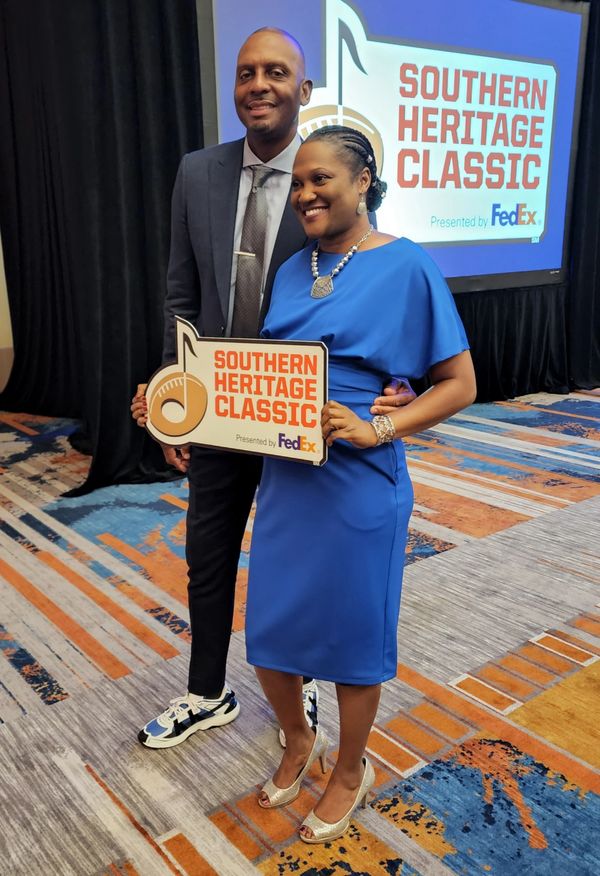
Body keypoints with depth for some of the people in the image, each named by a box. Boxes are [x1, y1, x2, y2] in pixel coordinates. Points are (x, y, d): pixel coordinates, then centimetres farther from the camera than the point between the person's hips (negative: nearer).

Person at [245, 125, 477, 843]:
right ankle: (298, 742, 45)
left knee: (352, 634, 11)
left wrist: (375, 430, -21)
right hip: (284, 478, 6)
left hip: (358, 486, -5)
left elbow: (459, 384, -8)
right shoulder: (292, 271, 9)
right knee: (269, 630, 14)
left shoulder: (406, 266, -9)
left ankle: (350, 771, 39)